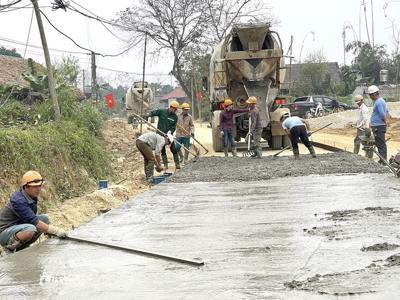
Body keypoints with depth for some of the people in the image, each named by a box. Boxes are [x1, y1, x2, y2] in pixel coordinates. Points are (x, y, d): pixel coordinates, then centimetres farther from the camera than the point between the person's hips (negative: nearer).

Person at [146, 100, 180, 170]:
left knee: (174, 149, -4)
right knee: (162, 150, 4)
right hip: (160, 134, -1)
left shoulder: (175, 117, -1)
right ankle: (165, 164, 13)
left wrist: (170, 132, -20)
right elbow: (153, 112, 1)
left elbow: (173, 127, -2)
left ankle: (177, 164, 4)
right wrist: (148, 115, -20)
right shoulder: (162, 112, -6)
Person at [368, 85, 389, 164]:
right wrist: (387, 120, 14)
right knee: (382, 144, 14)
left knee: (380, 144, -8)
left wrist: (385, 121, -7)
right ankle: (384, 160, 19)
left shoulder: (378, 102, -17)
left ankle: (382, 161, -8)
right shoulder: (381, 100, 17)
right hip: (379, 126, 11)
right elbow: (387, 112, 24)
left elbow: (382, 115, -22)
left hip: (378, 127, -11)